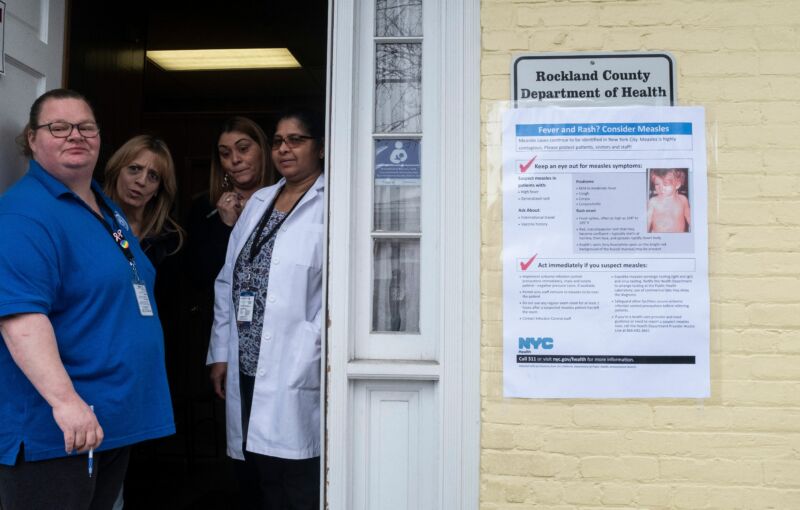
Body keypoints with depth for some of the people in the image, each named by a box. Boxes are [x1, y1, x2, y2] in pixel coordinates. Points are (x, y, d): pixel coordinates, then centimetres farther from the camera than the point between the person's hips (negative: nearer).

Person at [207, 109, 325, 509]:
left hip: (294, 376, -7)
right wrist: (220, 353, 12)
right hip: (246, 370, 7)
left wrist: (312, 364, -17)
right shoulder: (259, 201, 17)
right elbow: (227, 283, 16)